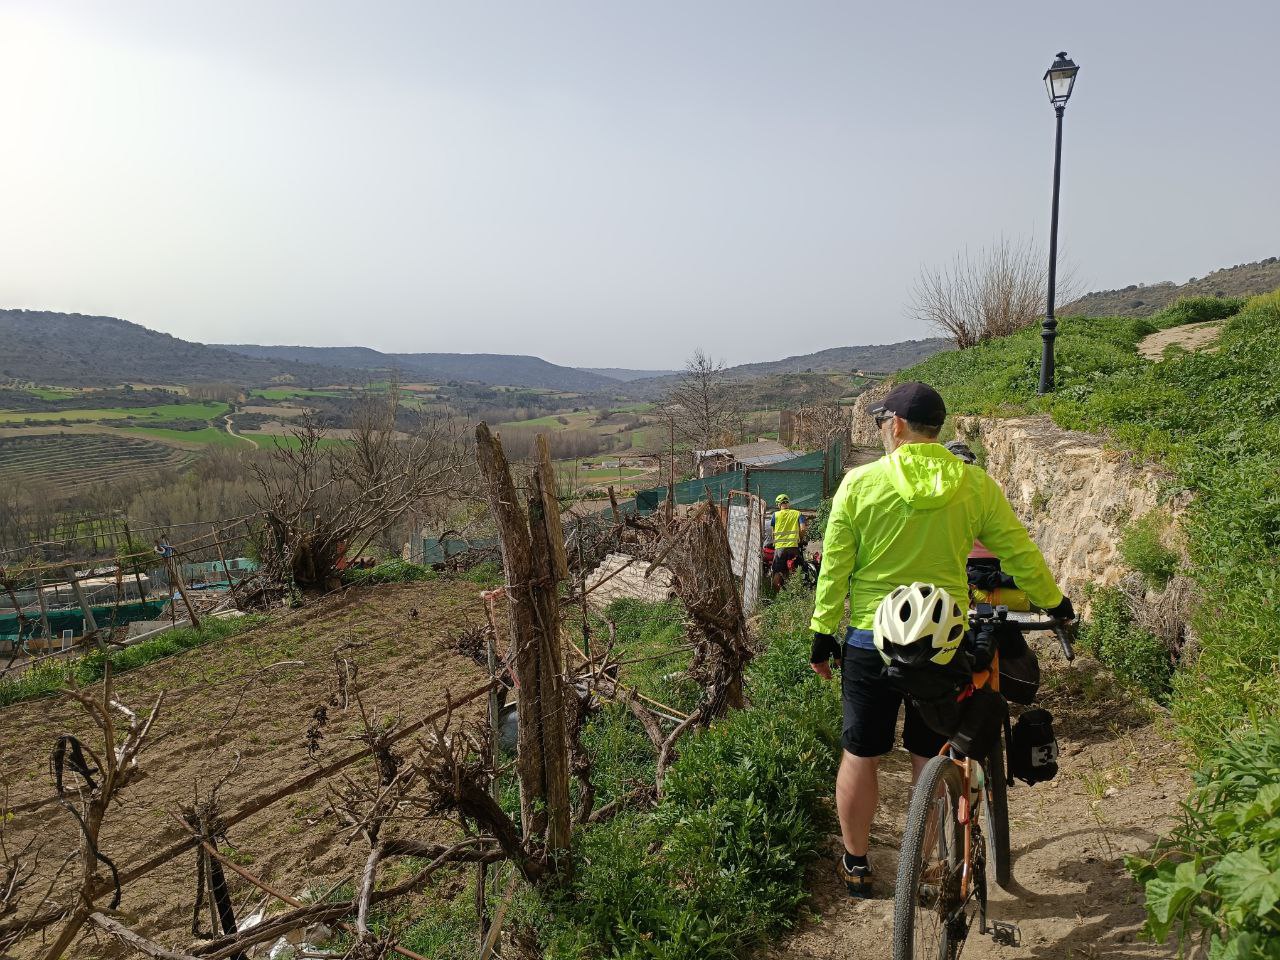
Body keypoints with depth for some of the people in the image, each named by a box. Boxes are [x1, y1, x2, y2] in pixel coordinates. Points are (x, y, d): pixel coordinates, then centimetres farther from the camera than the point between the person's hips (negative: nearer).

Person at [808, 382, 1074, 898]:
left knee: (860, 757, 13)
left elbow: (834, 569, -6)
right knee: (931, 760, 15)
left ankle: (856, 866, 27)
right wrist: (1054, 603, 22)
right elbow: (1021, 554, 5)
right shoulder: (976, 485, -3)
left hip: (870, 640, -1)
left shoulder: (860, 483, -9)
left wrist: (822, 632, 4)